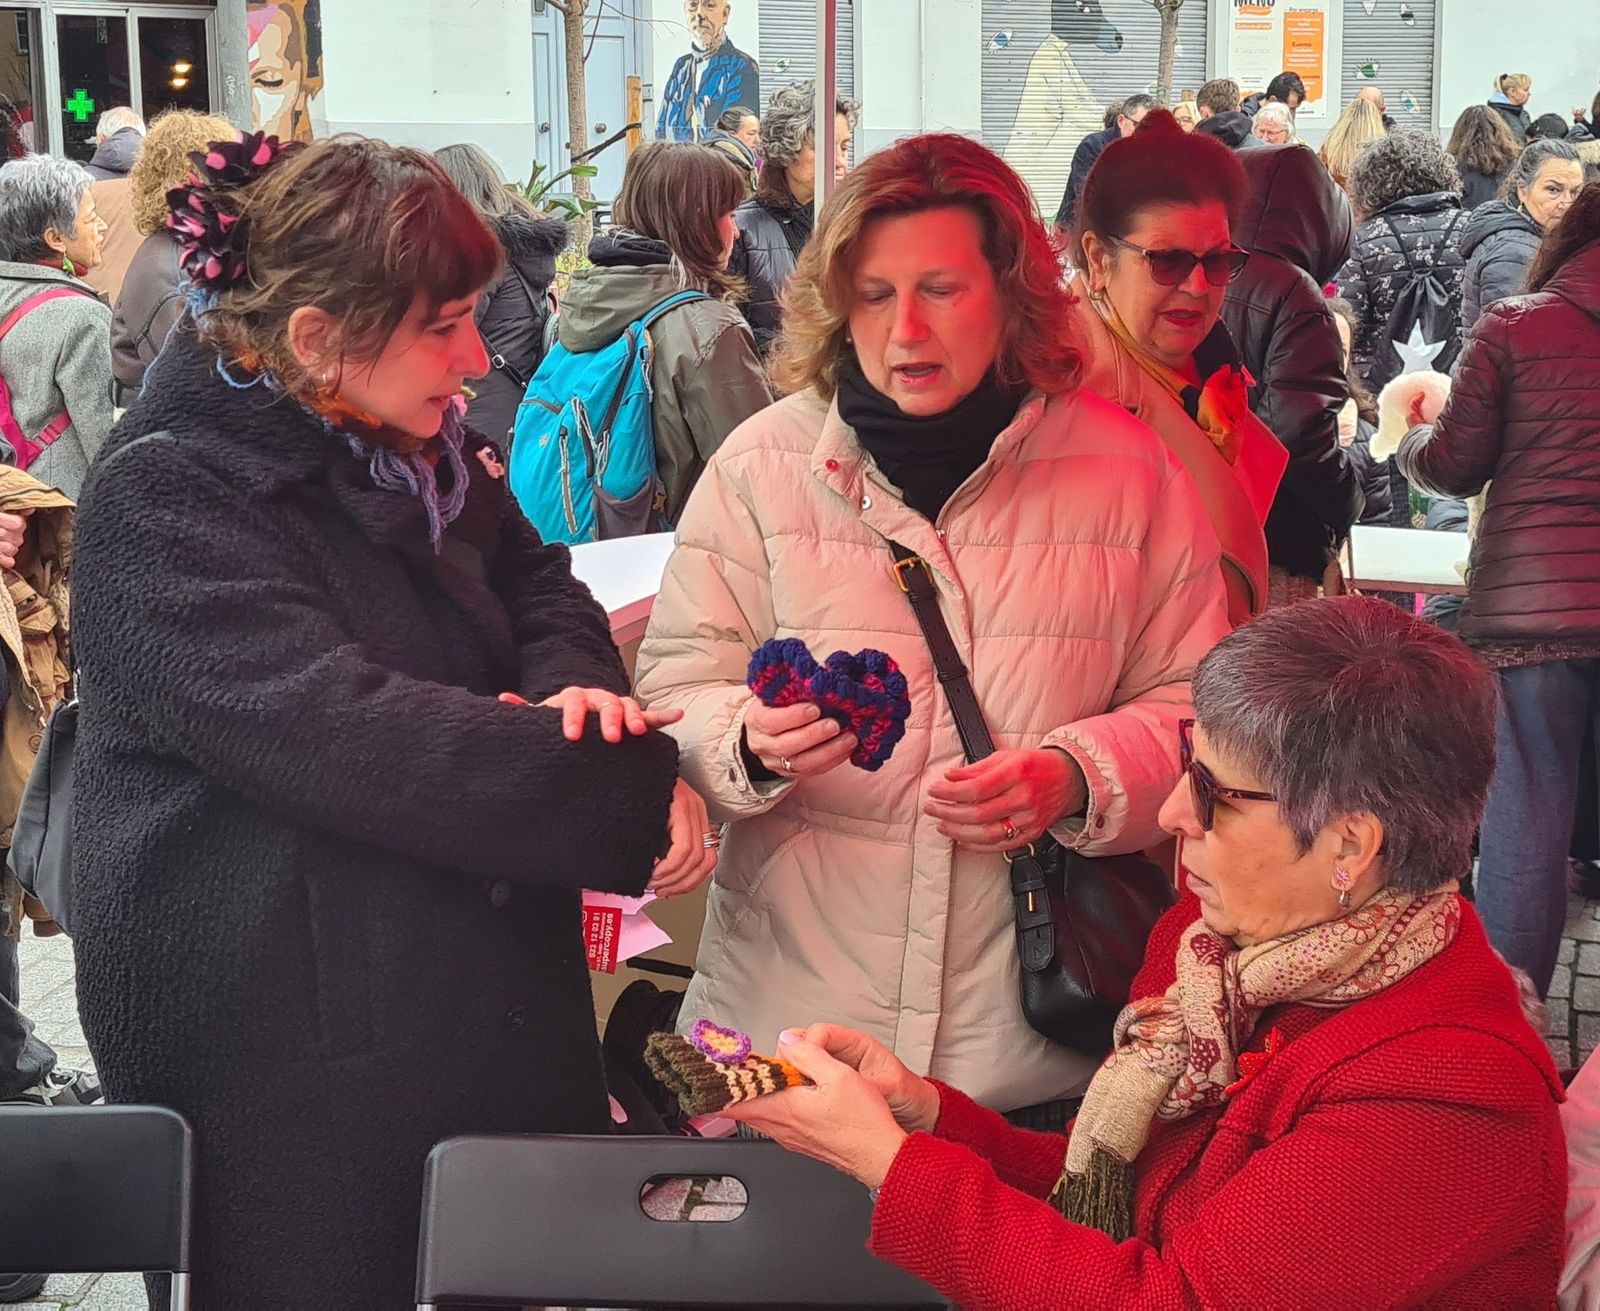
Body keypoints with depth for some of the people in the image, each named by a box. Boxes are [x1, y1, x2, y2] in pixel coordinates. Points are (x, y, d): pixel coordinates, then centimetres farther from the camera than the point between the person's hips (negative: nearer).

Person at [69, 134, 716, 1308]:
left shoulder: (412, 449, 10)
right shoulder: (166, 502, -17)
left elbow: (536, 582, 17)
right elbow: (348, 737, -27)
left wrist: (573, 683, -8)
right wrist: (633, 795, -27)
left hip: (489, 992, 8)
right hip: (287, 1061, -7)